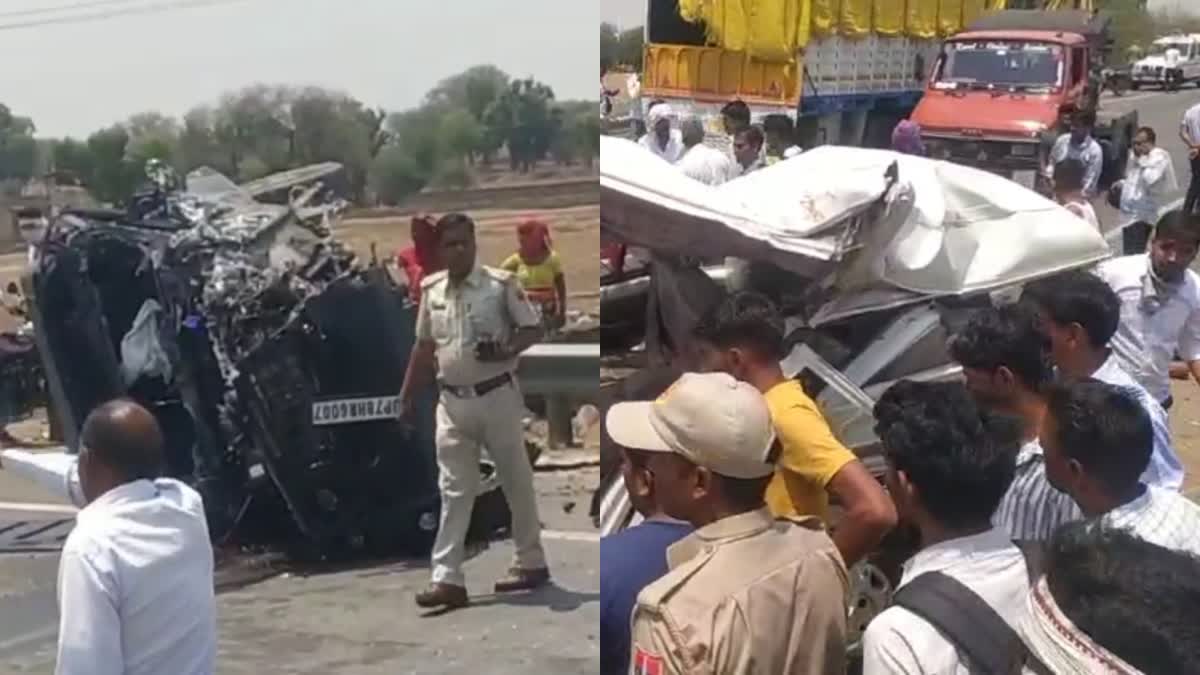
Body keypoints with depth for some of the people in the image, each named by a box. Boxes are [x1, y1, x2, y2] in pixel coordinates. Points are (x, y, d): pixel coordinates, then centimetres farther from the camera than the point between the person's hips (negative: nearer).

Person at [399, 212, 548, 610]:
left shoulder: (501, 284, -7)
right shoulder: (431, 290, 7)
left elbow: (533, 330, -3)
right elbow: (424, 347, 15)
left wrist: (506, 350, -22)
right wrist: (406, 397, 14)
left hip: (497, 397, -4)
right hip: (452, 401, 4)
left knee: (516, 483, 8)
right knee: (453, 490, 1)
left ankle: (531, 563, 22)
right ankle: (447, 579, 1)